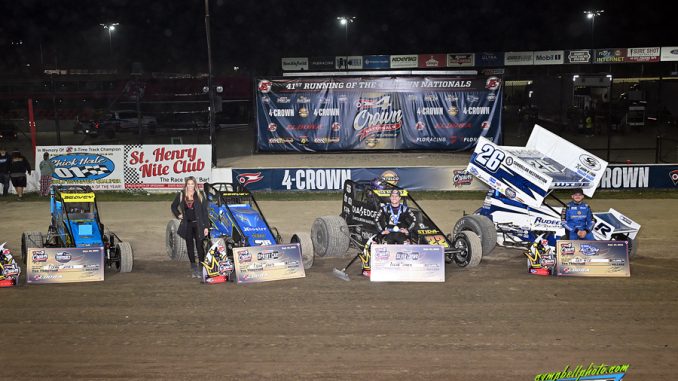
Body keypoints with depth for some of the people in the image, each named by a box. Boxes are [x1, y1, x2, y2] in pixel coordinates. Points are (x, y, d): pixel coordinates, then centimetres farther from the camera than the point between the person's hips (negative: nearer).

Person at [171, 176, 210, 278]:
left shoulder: (200, 195, 0)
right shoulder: (181, 195, 6)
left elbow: (204, 211, -2)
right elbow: (173, 206, 23)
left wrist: (206, 226, -8)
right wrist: (178, 215, 7)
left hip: (198, 224, -3)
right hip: (187, 225, 3)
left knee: (199, 246, -6)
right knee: (190, 246, 7)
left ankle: (201, 269, -1)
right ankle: (194, 269, 15)